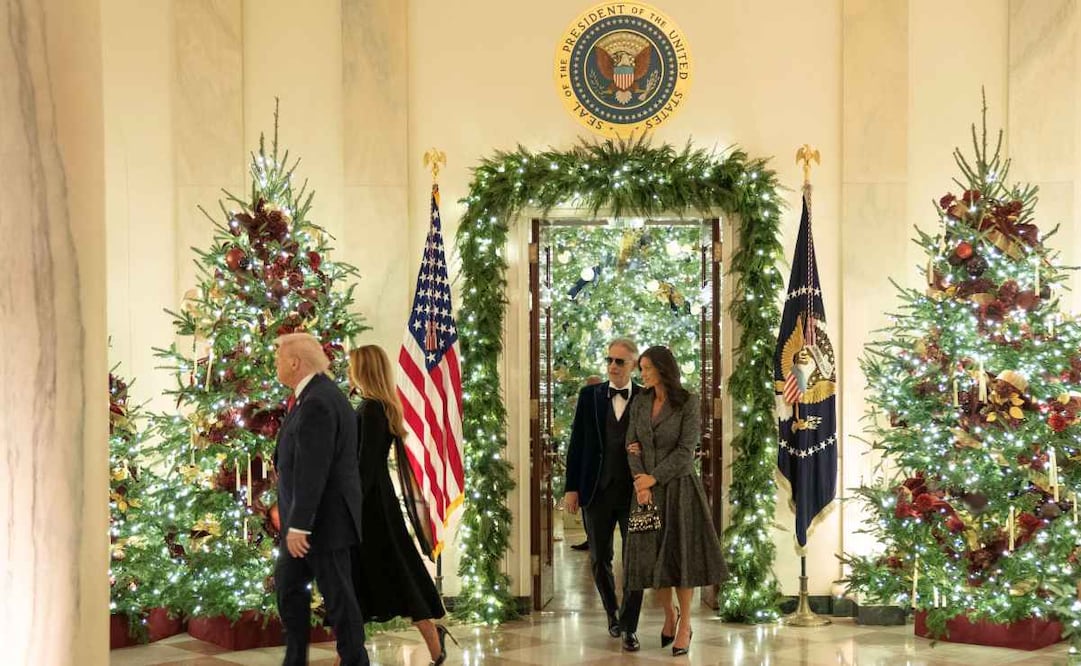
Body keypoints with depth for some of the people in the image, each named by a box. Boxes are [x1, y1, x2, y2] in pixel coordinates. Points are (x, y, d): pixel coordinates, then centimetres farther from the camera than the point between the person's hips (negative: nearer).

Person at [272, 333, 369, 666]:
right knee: (287, 582, 16)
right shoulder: (318, 394, 11)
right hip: (309, 518, 11)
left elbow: (312, 470, -25)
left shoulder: (317, 403, -22)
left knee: (338, 596, -1)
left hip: (323, 519, -11)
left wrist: (299, 525, -24)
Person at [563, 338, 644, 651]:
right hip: (597, 491, 2)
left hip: (635, 492, -1)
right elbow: (576, 443, 4)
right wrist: (571, 488, 0)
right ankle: (613, 613, 32)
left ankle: (629, 626, 9)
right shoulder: (590, 396, 3)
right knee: (599, 560, 11)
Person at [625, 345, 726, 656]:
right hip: (648, 486, 4)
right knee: (652, 555, 4)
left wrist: (653, 478, -17)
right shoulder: (640, 403, 4)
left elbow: (685, 451, -14)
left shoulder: (688, 403, -10)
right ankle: (668, 615, 26)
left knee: (679, 553, -2)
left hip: (678, 486, -4)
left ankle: (684, 625, 12)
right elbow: (632, 445, 0)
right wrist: (641, 484, -14)